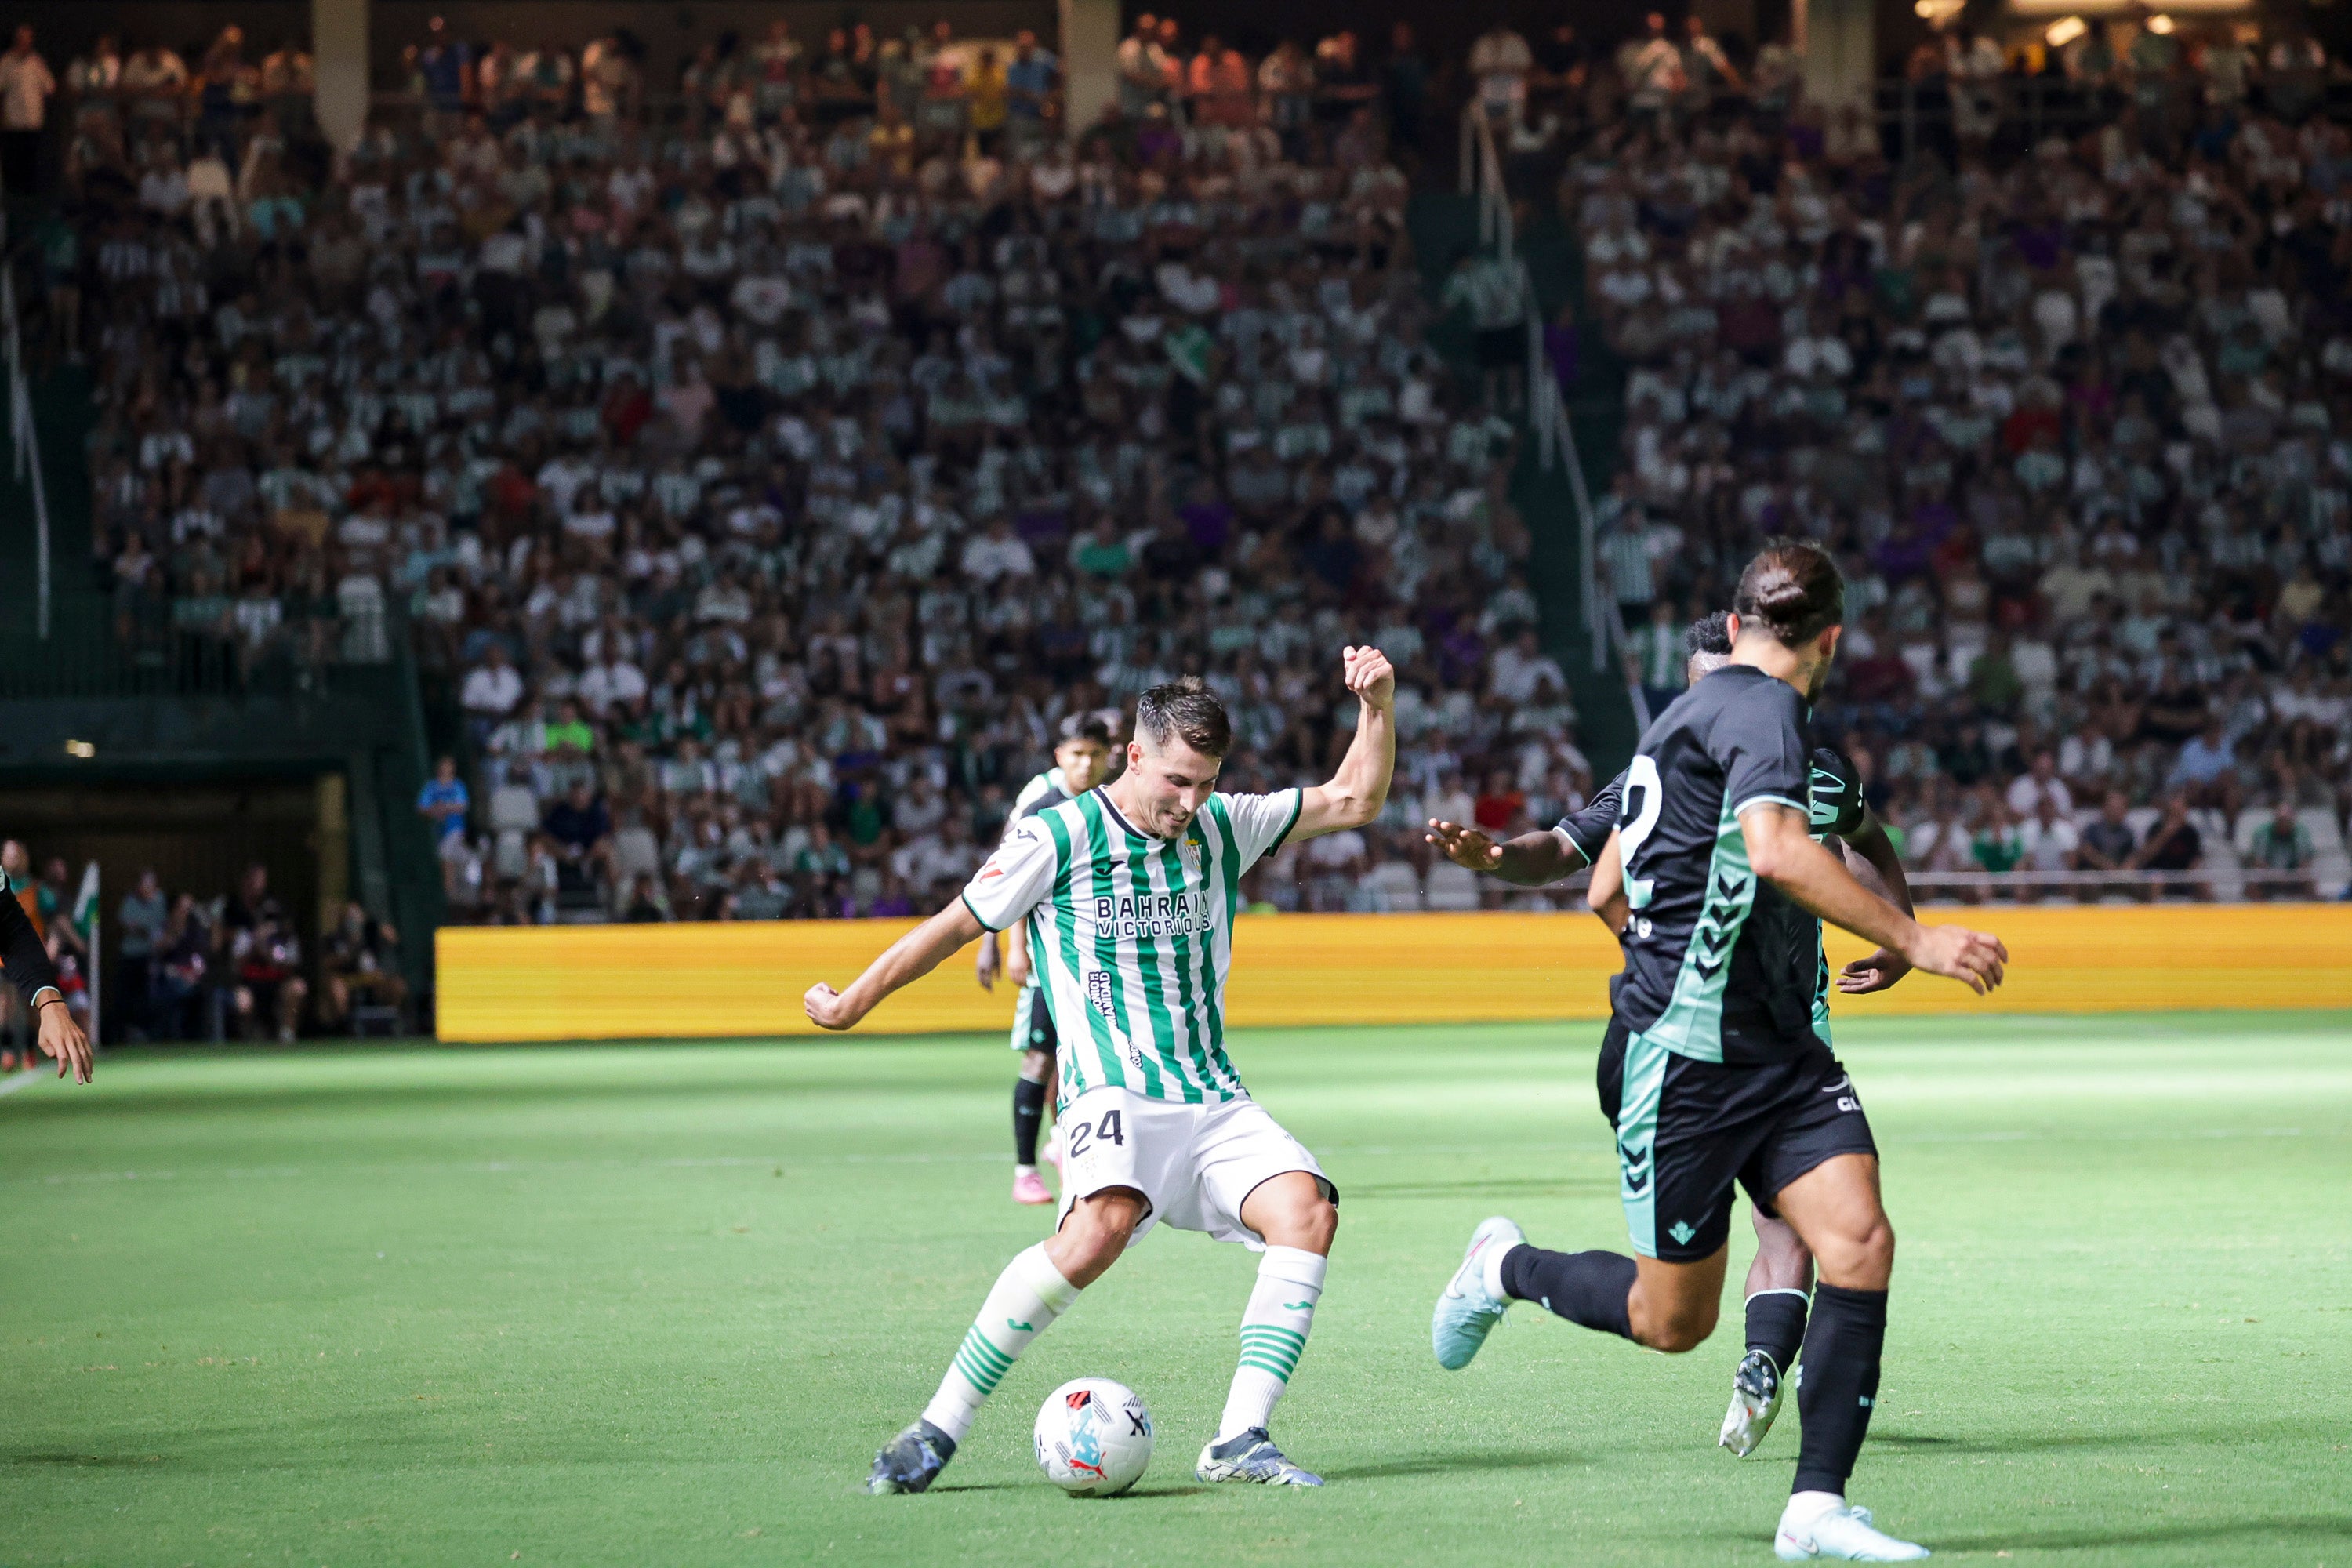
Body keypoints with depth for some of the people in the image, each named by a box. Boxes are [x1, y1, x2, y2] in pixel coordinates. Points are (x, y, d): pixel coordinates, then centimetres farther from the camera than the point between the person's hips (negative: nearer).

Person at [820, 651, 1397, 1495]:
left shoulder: (1221, 828, 12)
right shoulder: (1058, 837, -2)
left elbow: (1352, 800, 19)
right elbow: (953, 925, 9)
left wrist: (1378, 706, 3)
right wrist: (852, 1003, 19)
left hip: (1215, 1103, 5)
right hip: (1112, 1096, -5)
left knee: (1308, 1207, -22)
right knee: (1103, 1223, -35)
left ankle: (1238, 1441, -19)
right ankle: (938, 1429, -24)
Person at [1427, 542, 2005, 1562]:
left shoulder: (1687, 716, 16)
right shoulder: (1760, 708, -12)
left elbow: (1606, 892, 24)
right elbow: (1776, 850, -31)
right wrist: (1912, 942, -29)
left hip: (1780, 1050, 9)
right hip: (1685, 1060, -9)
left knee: (1860, 1244, -9)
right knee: (1674, 1320, 4)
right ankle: (1505, 1269, 31)